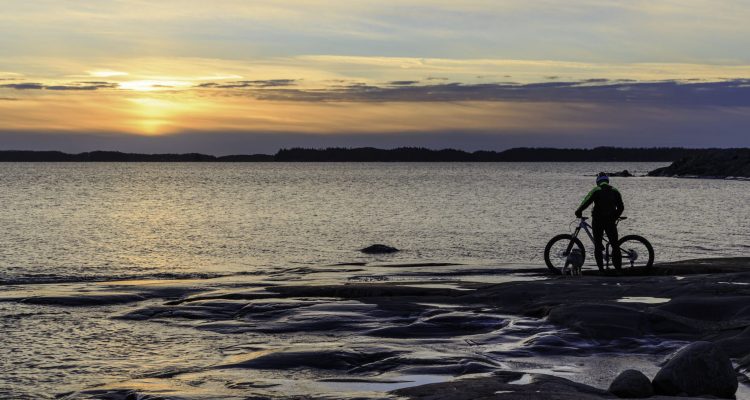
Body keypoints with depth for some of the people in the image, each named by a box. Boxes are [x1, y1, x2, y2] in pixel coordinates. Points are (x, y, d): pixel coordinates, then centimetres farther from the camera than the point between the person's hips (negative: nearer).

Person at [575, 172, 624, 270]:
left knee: (597, 246, 3)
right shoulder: (615, 191, 10)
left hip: (597, 221, -3)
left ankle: (601, 268, -2)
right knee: (615, 245, 7)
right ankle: (618, 267, 1)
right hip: (610, 221, 3)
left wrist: (578, 212, 1)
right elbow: (621, 207, 12)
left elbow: (586, 202, -11)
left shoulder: (596, 190, -1)